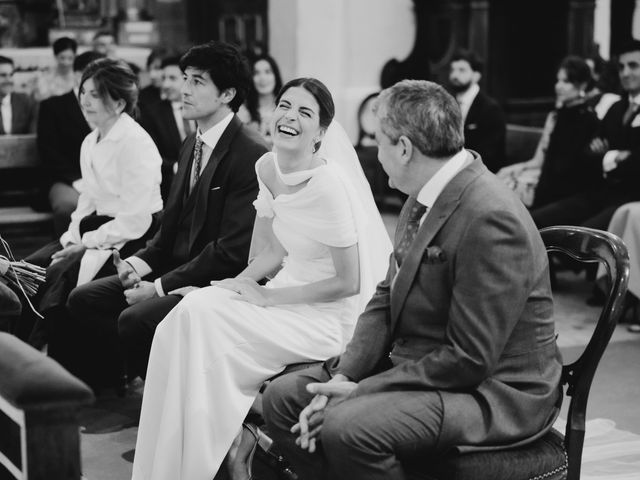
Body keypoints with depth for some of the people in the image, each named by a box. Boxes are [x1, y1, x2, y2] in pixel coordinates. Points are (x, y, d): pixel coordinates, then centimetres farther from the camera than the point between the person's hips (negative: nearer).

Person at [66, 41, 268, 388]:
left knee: (135, 319, -28)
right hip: (177, 268, 9)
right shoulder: (191, 145, 12)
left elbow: (233, 249, -21)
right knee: (83, 299, 0)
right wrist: (140, 262, -2)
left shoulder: (250, 155, -18)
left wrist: (160, 287, -18)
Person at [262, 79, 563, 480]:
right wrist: (343, 376, -7)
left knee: (347, 427, -30)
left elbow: (469, 360, -24)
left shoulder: (491, 220, -25)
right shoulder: (424, 198, 5)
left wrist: (360, 391, -20)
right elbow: (386, 299, 9)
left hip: (495, 395, -9)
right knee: (282, 397, 0)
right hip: (415, 367, 9)